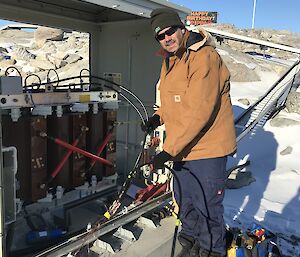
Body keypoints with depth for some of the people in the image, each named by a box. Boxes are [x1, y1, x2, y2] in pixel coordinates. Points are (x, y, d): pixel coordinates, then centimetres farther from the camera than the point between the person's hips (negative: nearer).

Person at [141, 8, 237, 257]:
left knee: (207, 205, 6)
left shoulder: (205, 58, -20)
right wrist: (159, 115, 3)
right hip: (182, 147, 9)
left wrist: (169, 149, -28)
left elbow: (198, 112, -28)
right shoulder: (169, 61, 10)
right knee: (185, 199, 22)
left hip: (208, 147, -8)